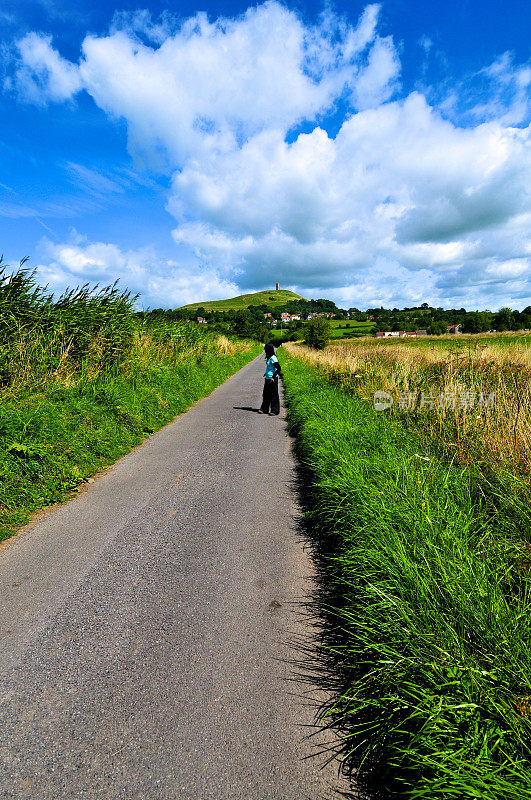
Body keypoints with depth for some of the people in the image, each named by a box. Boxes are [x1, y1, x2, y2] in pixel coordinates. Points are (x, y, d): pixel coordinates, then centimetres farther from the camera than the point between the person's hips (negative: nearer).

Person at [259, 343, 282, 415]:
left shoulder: (273, 358, -17)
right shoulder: (269, 357, 10)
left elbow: (278, 368, -22)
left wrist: (273, 377, -20)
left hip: (272, 379, -10)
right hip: (268, 378, 10)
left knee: (274, 395, -1)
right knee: (266, 394, 14)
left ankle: (275, 410, 7)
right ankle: (264, 409, 23)